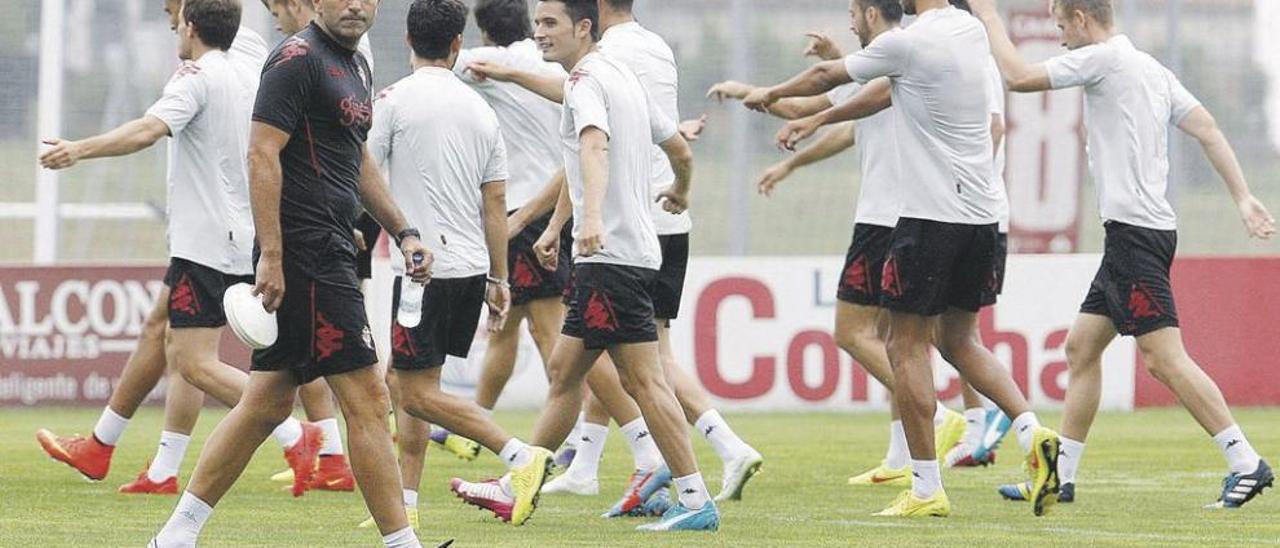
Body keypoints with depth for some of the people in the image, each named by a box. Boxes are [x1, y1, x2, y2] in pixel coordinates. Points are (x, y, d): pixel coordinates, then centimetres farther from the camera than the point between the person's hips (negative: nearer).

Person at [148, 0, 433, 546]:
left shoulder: (356, 65, 18)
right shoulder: (298, 59, -12)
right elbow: (262, 154, -18)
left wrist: (402, 231, 25)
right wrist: (271, 256, -22)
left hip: (331, 253, 10)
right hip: (304, 253, -10)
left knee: (268, 400, 11)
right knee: (366, 399, -8)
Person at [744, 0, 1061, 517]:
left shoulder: (908, 43, -13)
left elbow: (825, 76, 4)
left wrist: (770, 94, 24)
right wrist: (815, 120, 29)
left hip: (930, 216, -7)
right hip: (981, 215, 8)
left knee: (906, 347, 2)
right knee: (959, 339, 19)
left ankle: (926, 489, 1)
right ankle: (1031, 431, 0)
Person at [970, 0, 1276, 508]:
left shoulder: (1103, 58, -10)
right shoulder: (1153, 70, 16)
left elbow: (1018, 76, -11)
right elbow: (1207, 128, 11)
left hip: (1135, 232, -10)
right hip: (1131, 234, 10)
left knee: (1163, 358, -13)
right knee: (1081, 347, 14)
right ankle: (1061, 476, 17)